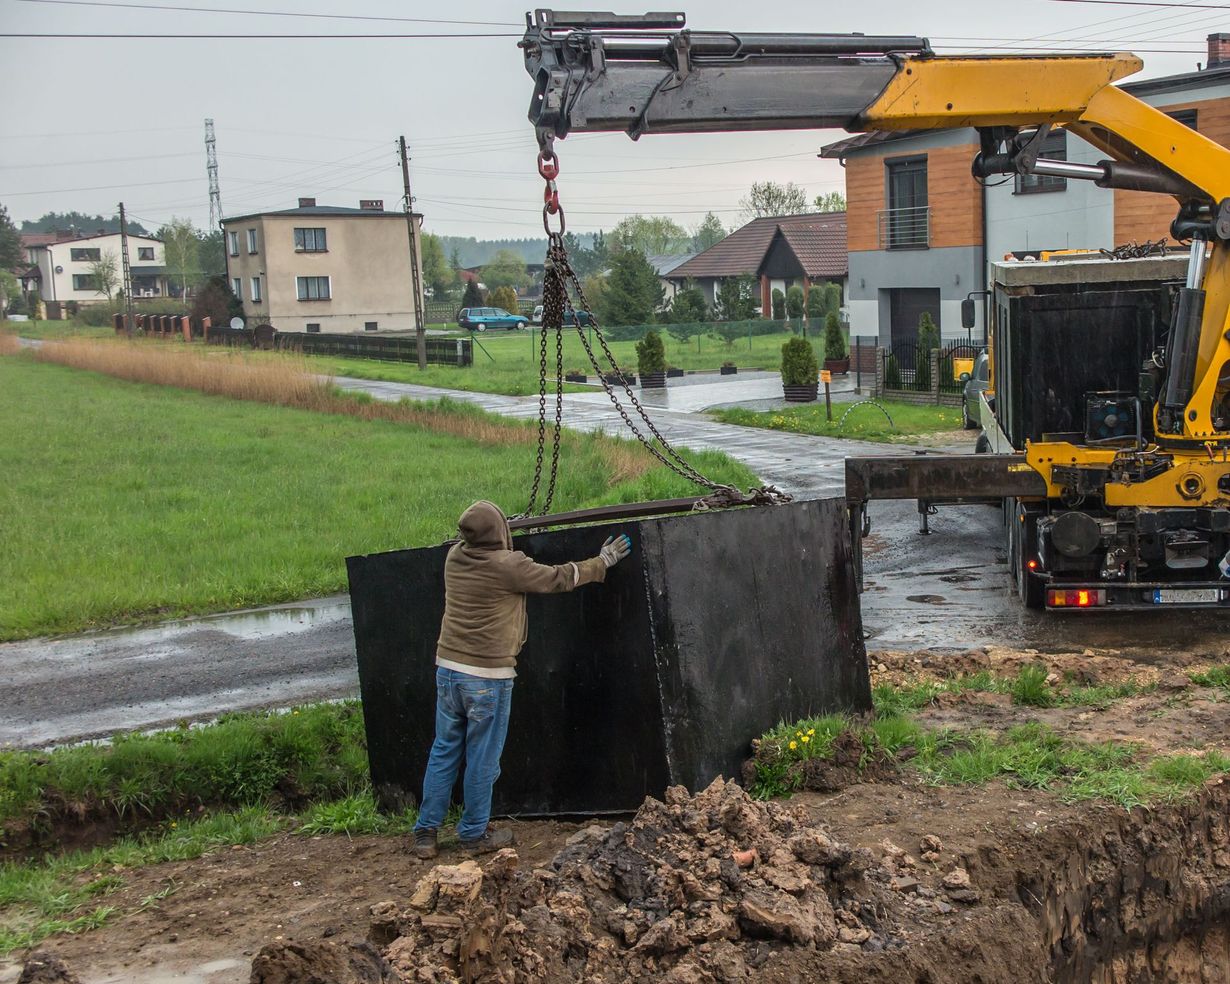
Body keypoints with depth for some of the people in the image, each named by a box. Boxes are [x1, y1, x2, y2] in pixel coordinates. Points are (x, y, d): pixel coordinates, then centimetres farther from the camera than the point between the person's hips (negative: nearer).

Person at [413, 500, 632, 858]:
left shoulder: (454, 557, 2)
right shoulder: (508, 566, -15)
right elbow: (559, 578, -3)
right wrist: (602, 562, 12)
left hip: (447, 669, 6)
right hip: (488, 677, -6)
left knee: (443, 752, 14)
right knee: (482, 759, 6)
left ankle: (426, 832, 18)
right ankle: (474, 834, 17)